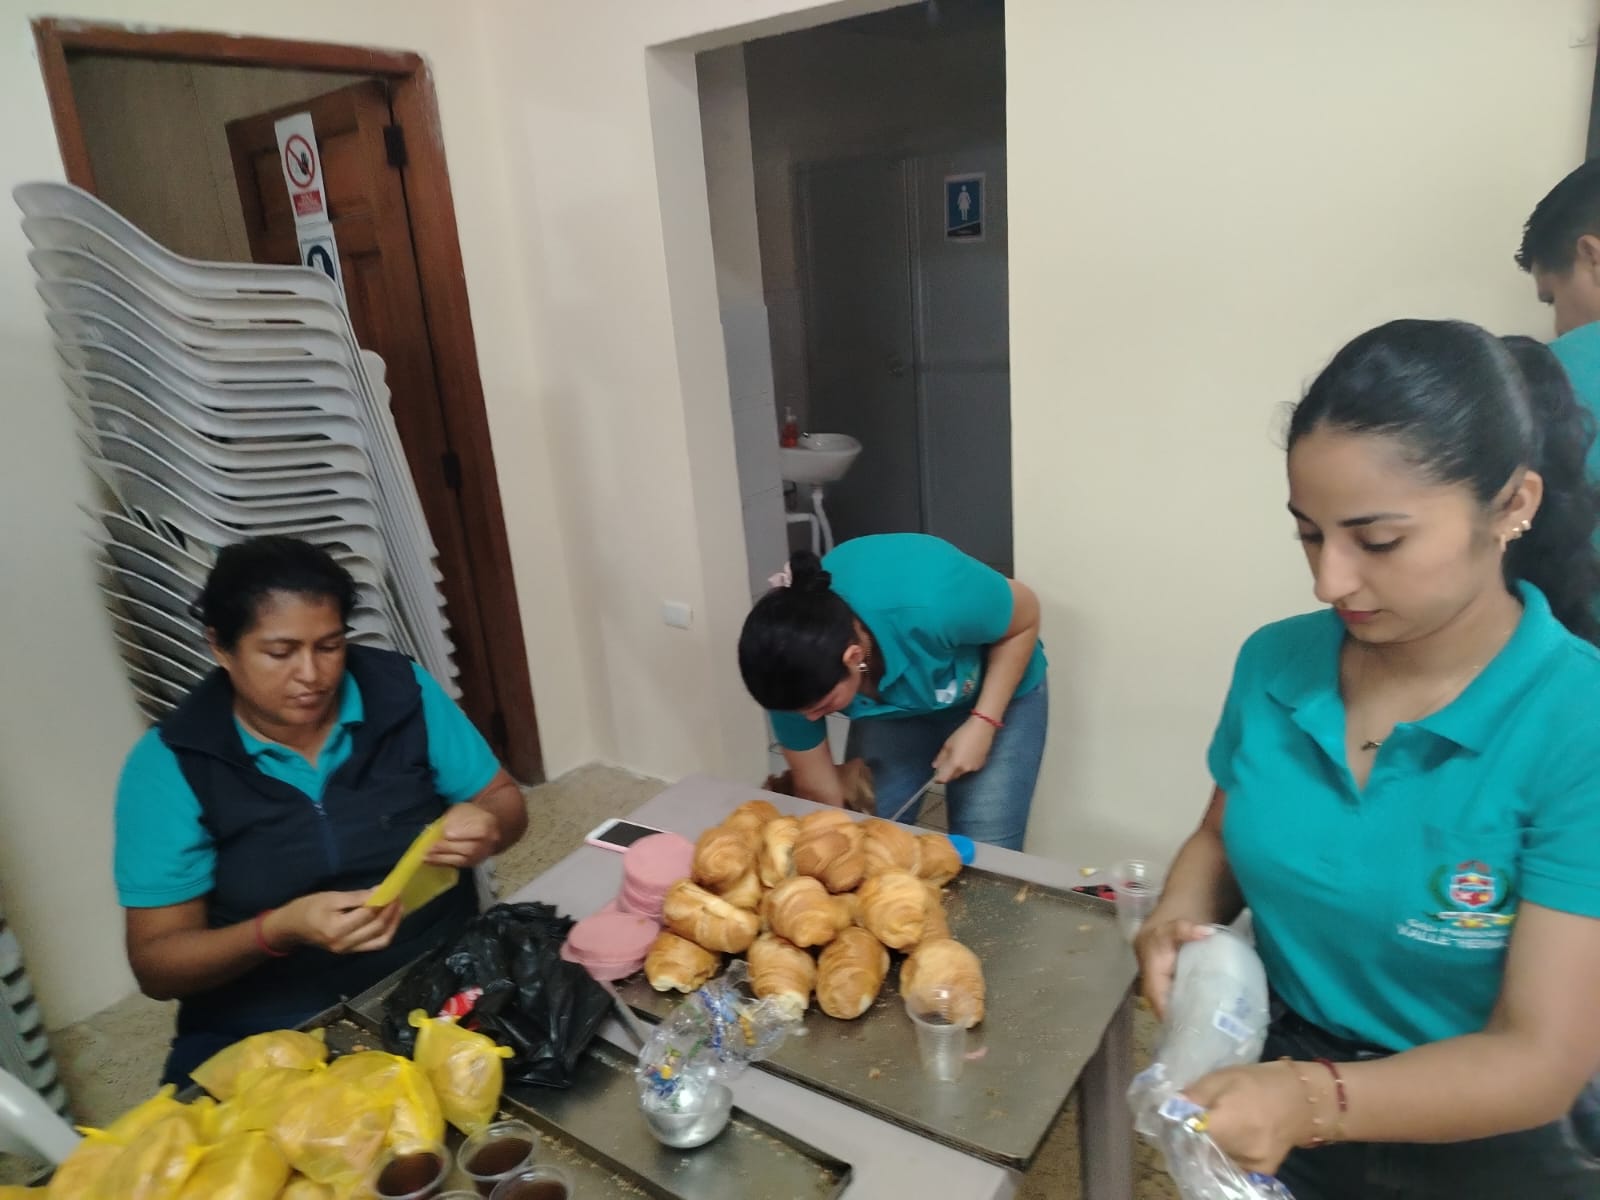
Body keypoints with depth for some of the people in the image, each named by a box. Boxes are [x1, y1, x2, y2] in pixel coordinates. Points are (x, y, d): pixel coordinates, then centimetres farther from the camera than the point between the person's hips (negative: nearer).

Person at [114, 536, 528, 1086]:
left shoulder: (402, 690, -5)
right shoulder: (169, 764, -8)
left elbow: (505, 801, 5)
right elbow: (155, 964, -7)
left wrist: (487, 827, -19)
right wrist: (278, 931, -27)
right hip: (270, 1035, 0)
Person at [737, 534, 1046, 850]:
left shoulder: (931, 605, -42)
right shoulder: (796, 669, -28)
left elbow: (1026, 615, -20)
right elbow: (818, 793, -14)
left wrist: (983, 722, -26)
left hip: (997, 694, -3)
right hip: (891, 709, 3)